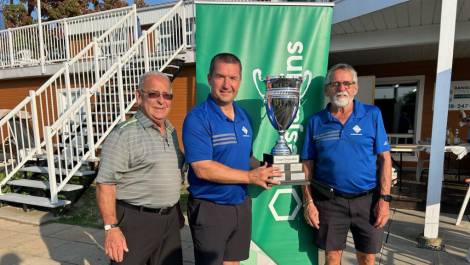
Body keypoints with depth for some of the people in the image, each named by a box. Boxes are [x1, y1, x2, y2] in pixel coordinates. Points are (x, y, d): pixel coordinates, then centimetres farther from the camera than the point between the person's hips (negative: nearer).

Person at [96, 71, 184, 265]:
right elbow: (105, 183, -17)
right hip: (135, 221, -7)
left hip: (170, 220, 7)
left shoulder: (171, 131, 8)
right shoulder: (124, 134, -16)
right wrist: (111, 228, -20)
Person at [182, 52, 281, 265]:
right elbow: (203, 168, -25)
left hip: (241, 205, 7)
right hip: (209, 208, -6)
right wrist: (251, 177, -20)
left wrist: (263, 171, -5)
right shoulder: (197, 118, -17)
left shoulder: (243, 117, 6)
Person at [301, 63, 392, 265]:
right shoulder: (315, 121, 0)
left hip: (368, 199, 1)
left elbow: (384, 158, -1)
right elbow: (307, 165, 1)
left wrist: (384, 198, -7)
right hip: (329, 201, 0)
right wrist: (308, 202, -4)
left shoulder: (372, 115, 0)